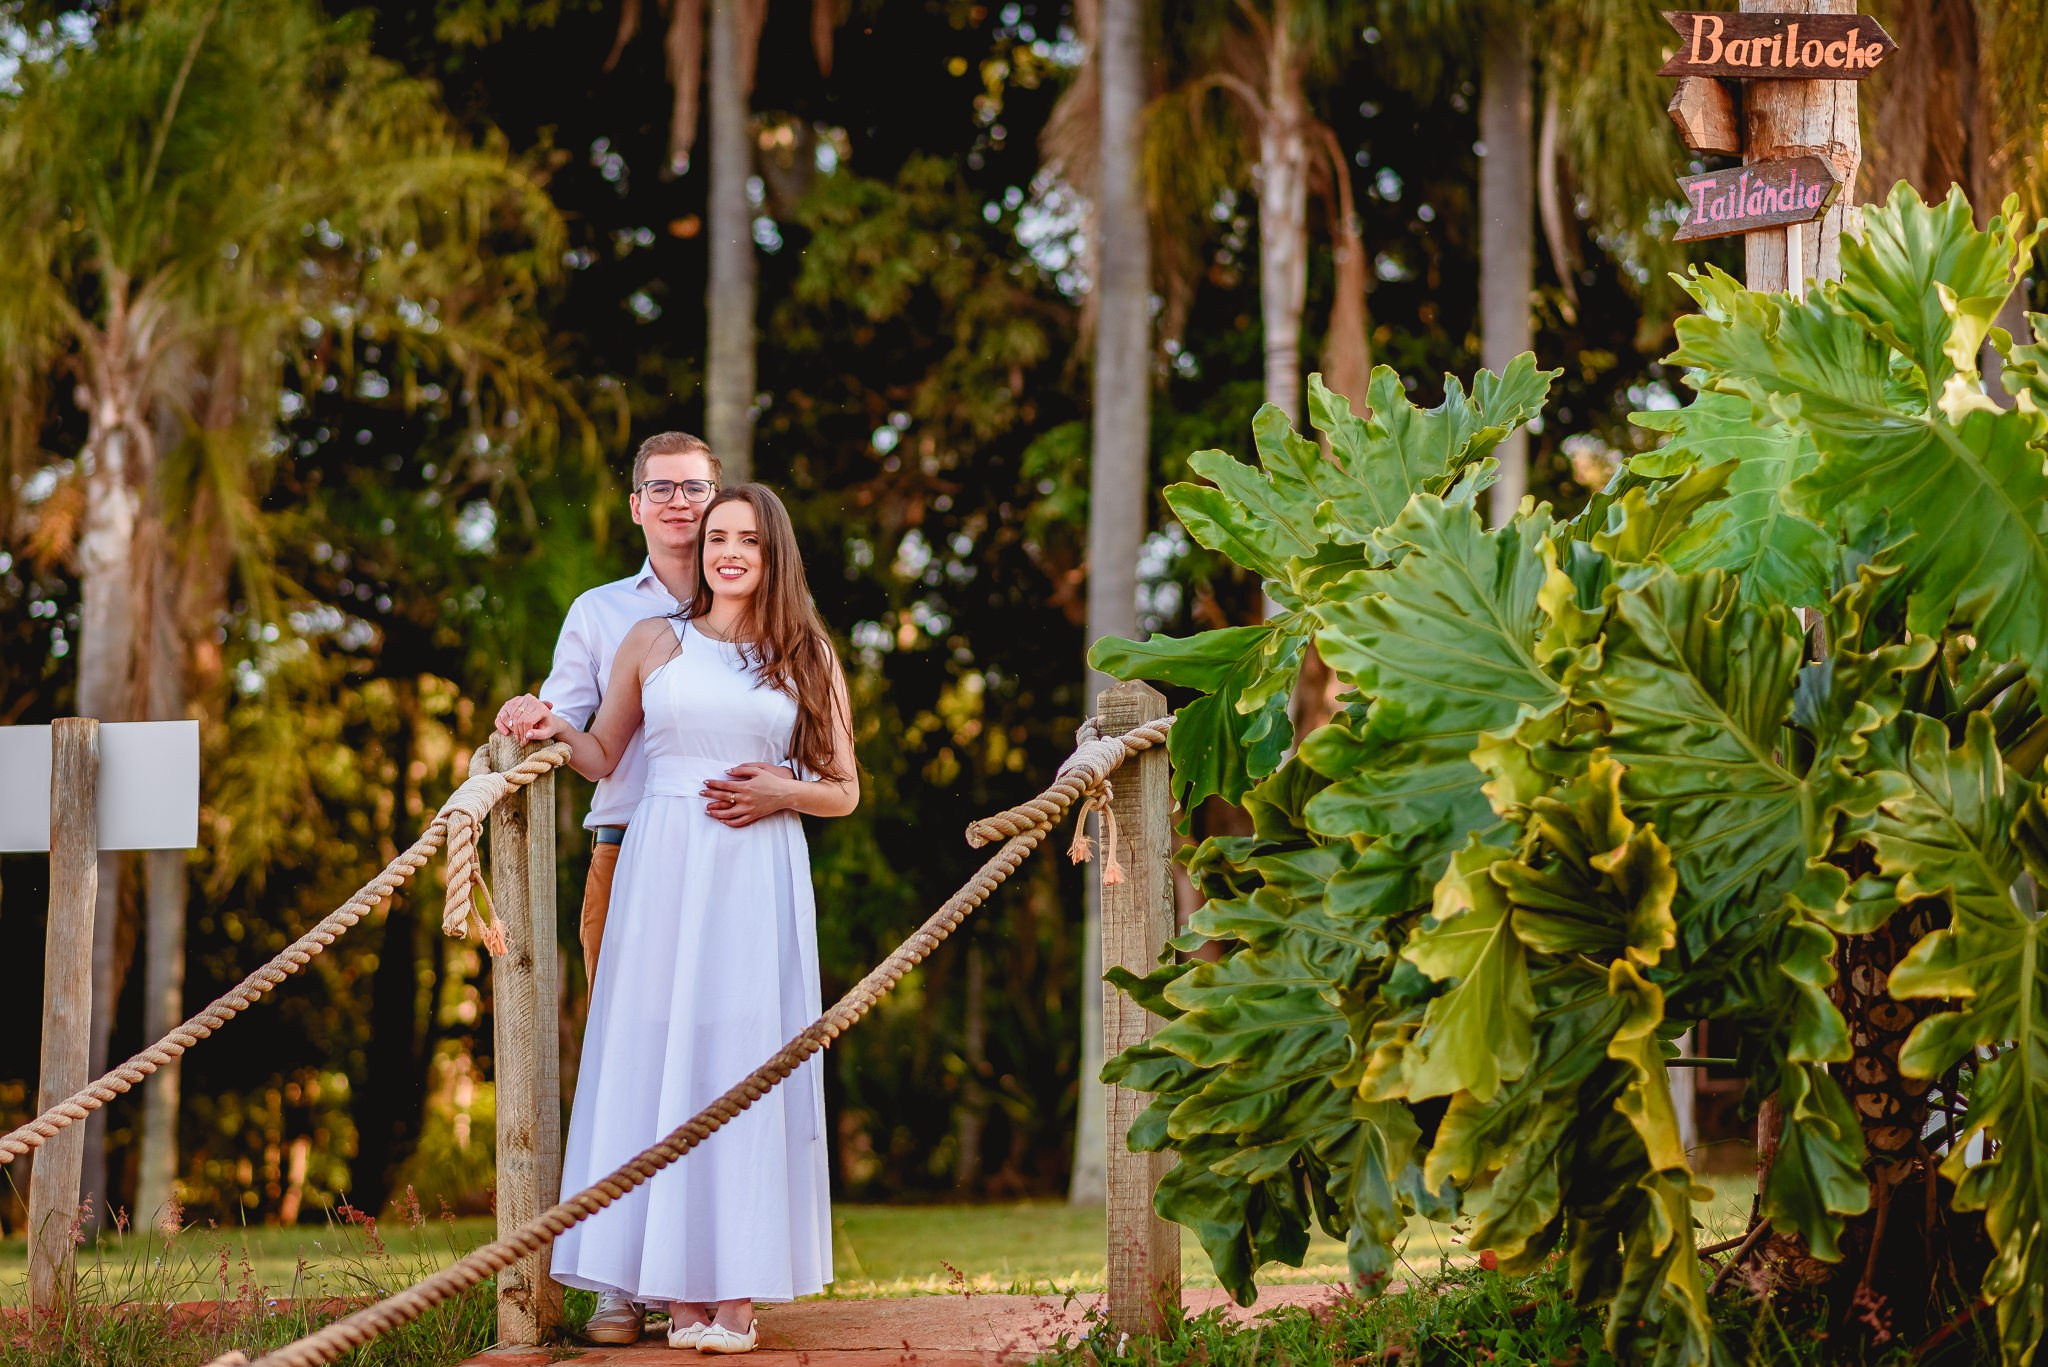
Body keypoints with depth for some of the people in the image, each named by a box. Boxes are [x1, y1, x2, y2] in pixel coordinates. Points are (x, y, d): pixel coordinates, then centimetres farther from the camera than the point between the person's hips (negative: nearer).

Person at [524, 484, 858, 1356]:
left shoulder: (809, 661, 12)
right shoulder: (654, 644, 12)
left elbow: (844, 791, 14)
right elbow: (602, 756, 18)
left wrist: (784, 792, -5)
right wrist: (557, 733, -2)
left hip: (758, 879, 0)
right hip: (663, 868, 0)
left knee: (747, 1063, -5)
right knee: (660, 1060, -5)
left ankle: (740, 1290, -5)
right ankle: (680, 1289, -3)